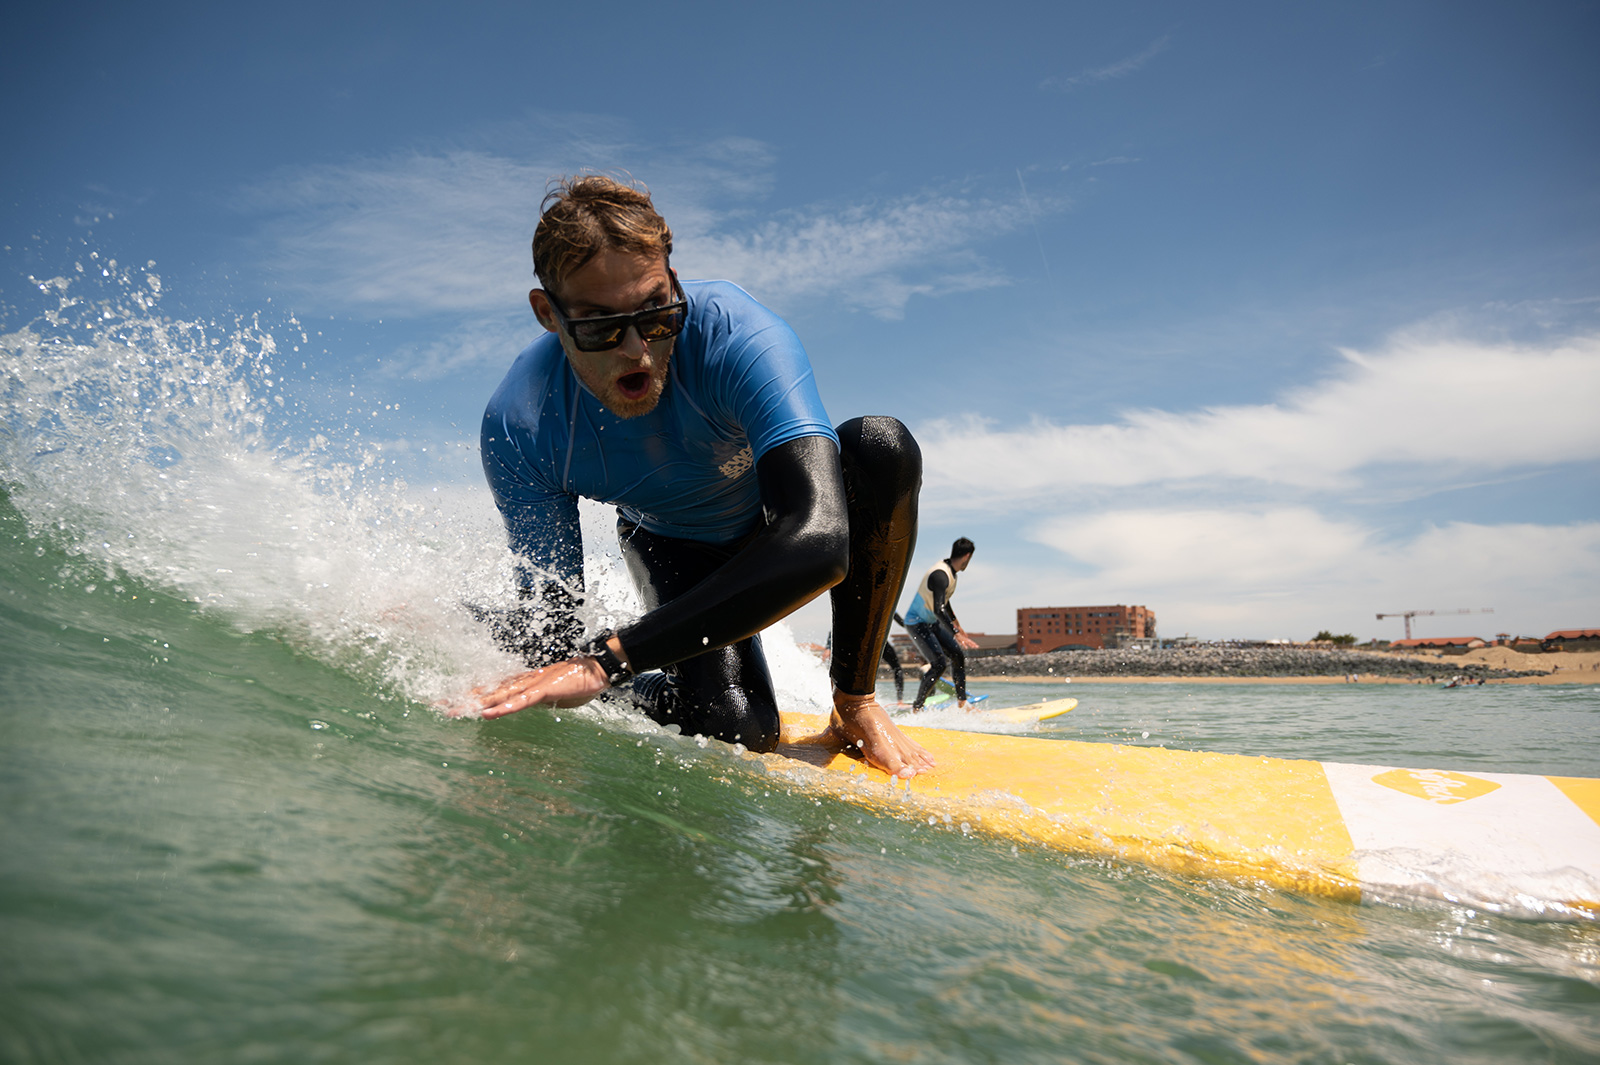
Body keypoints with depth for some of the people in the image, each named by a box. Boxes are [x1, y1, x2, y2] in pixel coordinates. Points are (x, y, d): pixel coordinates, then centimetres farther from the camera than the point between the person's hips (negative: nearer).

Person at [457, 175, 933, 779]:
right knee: (730, 729, -25)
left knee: (881, 447, -33)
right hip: (672, 545, 0)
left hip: (780, 519, 0)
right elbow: (554, 610, -19)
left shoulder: (741, 336, -39)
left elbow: (818, 544, -52)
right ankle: (656, 690, 15)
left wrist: (605, 660, -56)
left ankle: (853, 703, -15)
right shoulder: (518, 426, -29)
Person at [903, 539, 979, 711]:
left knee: (958, 656, 6)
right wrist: (956, 634, -42)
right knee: (939, 663, -19)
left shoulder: (950, 572, 6)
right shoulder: (940, 575, -27)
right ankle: (916, 708, -10)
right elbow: (938, 609, -37)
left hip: (933, 623, 10)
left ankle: (962, 703, 13)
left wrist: (956, 624, 31)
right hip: (917, 624, -10)